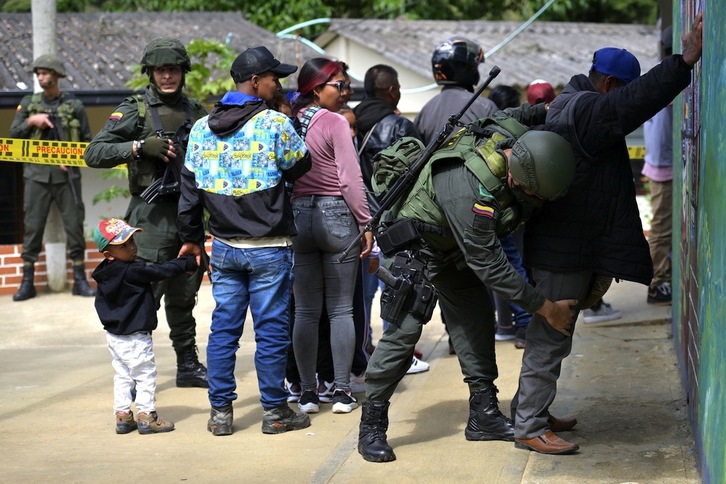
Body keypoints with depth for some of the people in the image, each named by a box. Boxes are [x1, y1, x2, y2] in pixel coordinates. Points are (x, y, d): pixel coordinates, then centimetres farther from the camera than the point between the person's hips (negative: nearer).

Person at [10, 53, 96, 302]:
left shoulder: (73, 106, 4)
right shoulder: (28, 103, 9)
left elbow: (87, 141, 8)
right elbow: (13, 134, 7)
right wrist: (30, 121, -10)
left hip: (66, 175, -1)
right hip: (36, 174, 1)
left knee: (74, 225, 0)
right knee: (32, 225, 0)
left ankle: (80, 280, 8)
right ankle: (27, 282, 5)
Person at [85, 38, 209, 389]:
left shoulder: (195, 111, 12)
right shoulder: (135, 110, -3)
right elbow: (94, 153, -9)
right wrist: (140, 146, -19)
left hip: (189, 212, 5)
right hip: (153, 215, -5)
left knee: (184, 294, 15)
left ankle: (188, 365, 25)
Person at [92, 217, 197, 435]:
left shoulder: (105, 274, 4)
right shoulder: (132, 271, -23)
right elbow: (161, 271, -21)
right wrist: (189, 263, -13)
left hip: (114, 334, 9)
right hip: (134, 337, -9)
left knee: (123, 376, 16)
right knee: (145, 375, 3)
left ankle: (123, 416, 19)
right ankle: (146, 416, 6)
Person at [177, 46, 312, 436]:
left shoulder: (201, 128, 6)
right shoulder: (275, 122, -11)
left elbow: (190, 187, 10)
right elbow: (300, 165, 2)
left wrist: (191, 237, 19)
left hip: (223, 247, 5)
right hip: (268, 247, -5)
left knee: (224, 326, 9)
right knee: (271, 328, 3)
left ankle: (220, 411, 12)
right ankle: (274, 411, 11)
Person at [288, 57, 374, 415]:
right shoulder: (336, 122, -10)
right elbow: (350, 179, -13)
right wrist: (366, 224, -6)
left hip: (297, 216, 4)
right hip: (336, 215, -4)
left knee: (306, 310, 7)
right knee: (341, 309, 3)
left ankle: (308, 392, 8)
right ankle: (342, 392, 3)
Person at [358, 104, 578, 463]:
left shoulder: (517, 132, -21)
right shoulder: (470, 190, -41)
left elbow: (537, 110, 8)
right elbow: (488, 264, -32)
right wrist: (545, 308, -27)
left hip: (453, 247, 8)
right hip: (414, 245, -8)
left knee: (476, 320, 6)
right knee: (404, 329, -16)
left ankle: (483, 414, 15)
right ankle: (371, 426, -6)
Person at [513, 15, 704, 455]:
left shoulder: (568, 104, 15)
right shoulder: (586, 109, -19)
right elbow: (638, 101, -31)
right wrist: (687, 60, -33)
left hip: (566, 248, 11)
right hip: (564, 251, -11)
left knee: (548, 336, 19)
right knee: (549, 340, -6)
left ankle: (529, 412, 29)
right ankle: (529, 429, -1)